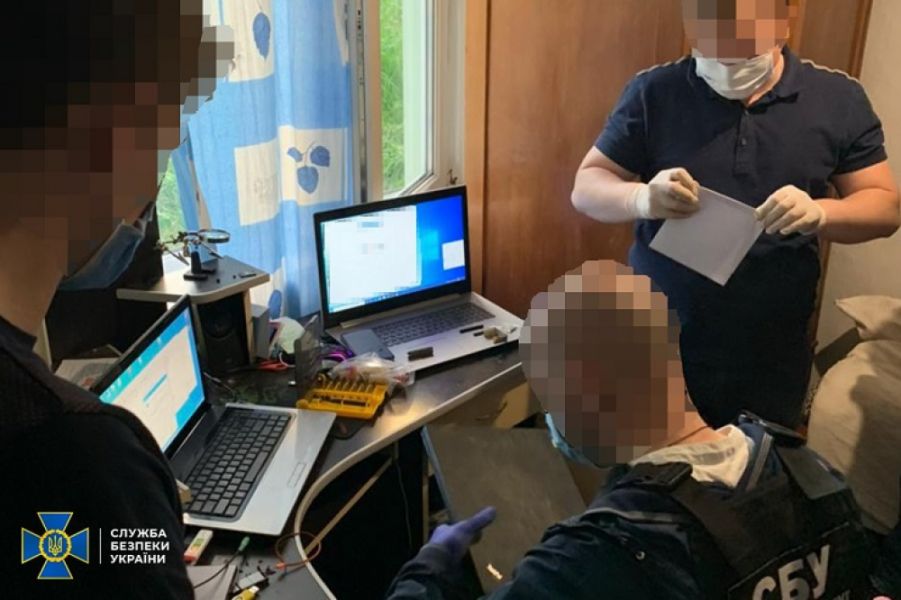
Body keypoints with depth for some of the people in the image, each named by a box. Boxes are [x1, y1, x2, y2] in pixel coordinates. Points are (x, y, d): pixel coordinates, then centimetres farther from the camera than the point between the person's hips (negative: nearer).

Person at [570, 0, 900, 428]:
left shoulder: (839, 100, -3)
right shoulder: (653, 92, -7)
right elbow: (586, 187, -4)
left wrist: (820, 214, -22)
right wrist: (642, 198, -27)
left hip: (772, 356, 1)